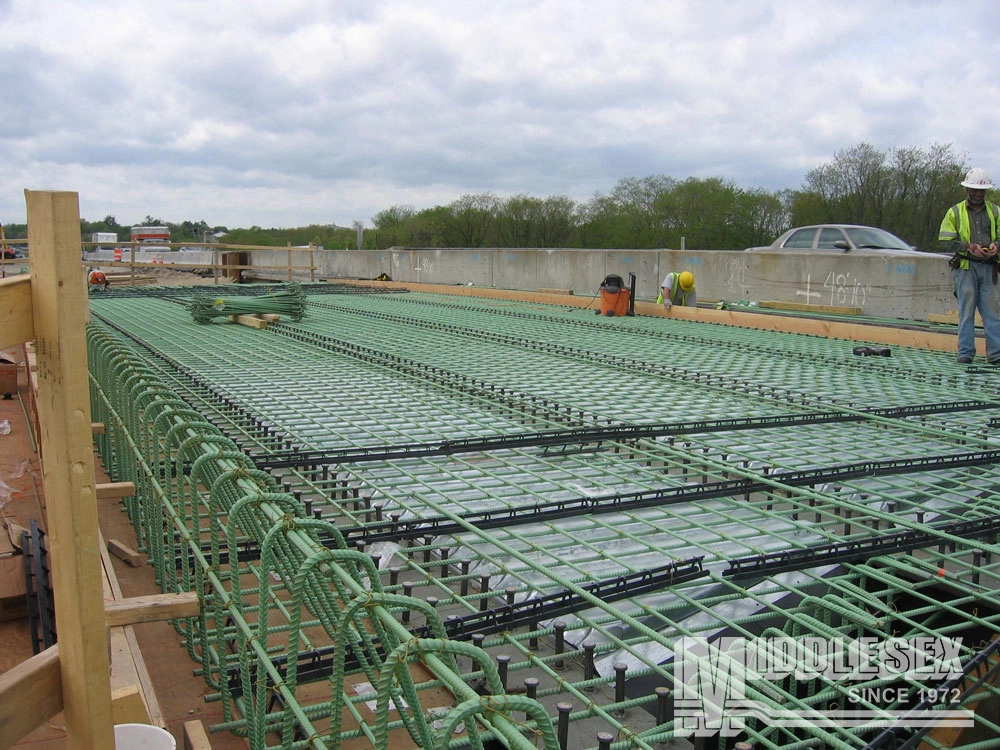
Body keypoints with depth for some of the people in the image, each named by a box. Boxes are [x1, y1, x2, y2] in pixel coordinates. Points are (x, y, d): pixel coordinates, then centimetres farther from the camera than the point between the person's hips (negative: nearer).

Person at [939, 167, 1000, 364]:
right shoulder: (955, 212, 6)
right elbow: (944, 242, -2)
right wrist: (968, 247, -15)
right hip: (965, 267, -2)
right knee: (966, 310, -2)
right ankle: (965, 352, 3)